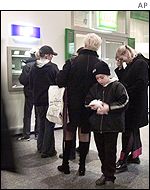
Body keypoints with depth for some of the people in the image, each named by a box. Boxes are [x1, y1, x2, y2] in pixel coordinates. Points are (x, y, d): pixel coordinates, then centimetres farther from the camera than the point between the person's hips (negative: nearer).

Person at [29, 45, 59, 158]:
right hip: (50, 101, -5)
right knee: (49, 125, 3)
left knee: (42, 123, 19)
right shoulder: (52, 67, -14)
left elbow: (31, 85, 7)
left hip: (38, 101, 6)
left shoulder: (34, 68, 1)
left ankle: (40, 147, 29)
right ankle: (47, 151, 9)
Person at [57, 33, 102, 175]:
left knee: (69, 131, 13)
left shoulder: (74, 61, -13)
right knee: (84, 133, 12)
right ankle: (82, 166, 19)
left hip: (73, 103, -1)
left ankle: (65, 164, 21)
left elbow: (60, 82, -12)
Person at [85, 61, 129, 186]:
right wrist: (95, 104, -9)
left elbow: (124, 103, -11)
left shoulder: (117, 86, -6)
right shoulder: (95, 88, 7)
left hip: (112, 126, -5)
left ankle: (110, 177, 19)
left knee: (110, 152, 4)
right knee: (101, 151, 14)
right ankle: (105, 173, 30)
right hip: (97, 125, 5)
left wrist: (108, 107, -16)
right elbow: (87, 102, 10)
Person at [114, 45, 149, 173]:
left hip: (136, 105, -9)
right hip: (130, 104, 9)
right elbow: (124, 80, 15)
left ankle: (123, 161, -2)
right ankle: (135, 156, 29)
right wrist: (120, 68, 5)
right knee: (133, 130, 17)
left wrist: (127, 93, -17)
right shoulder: (130, 66, 14)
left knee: (128, 131, -7)